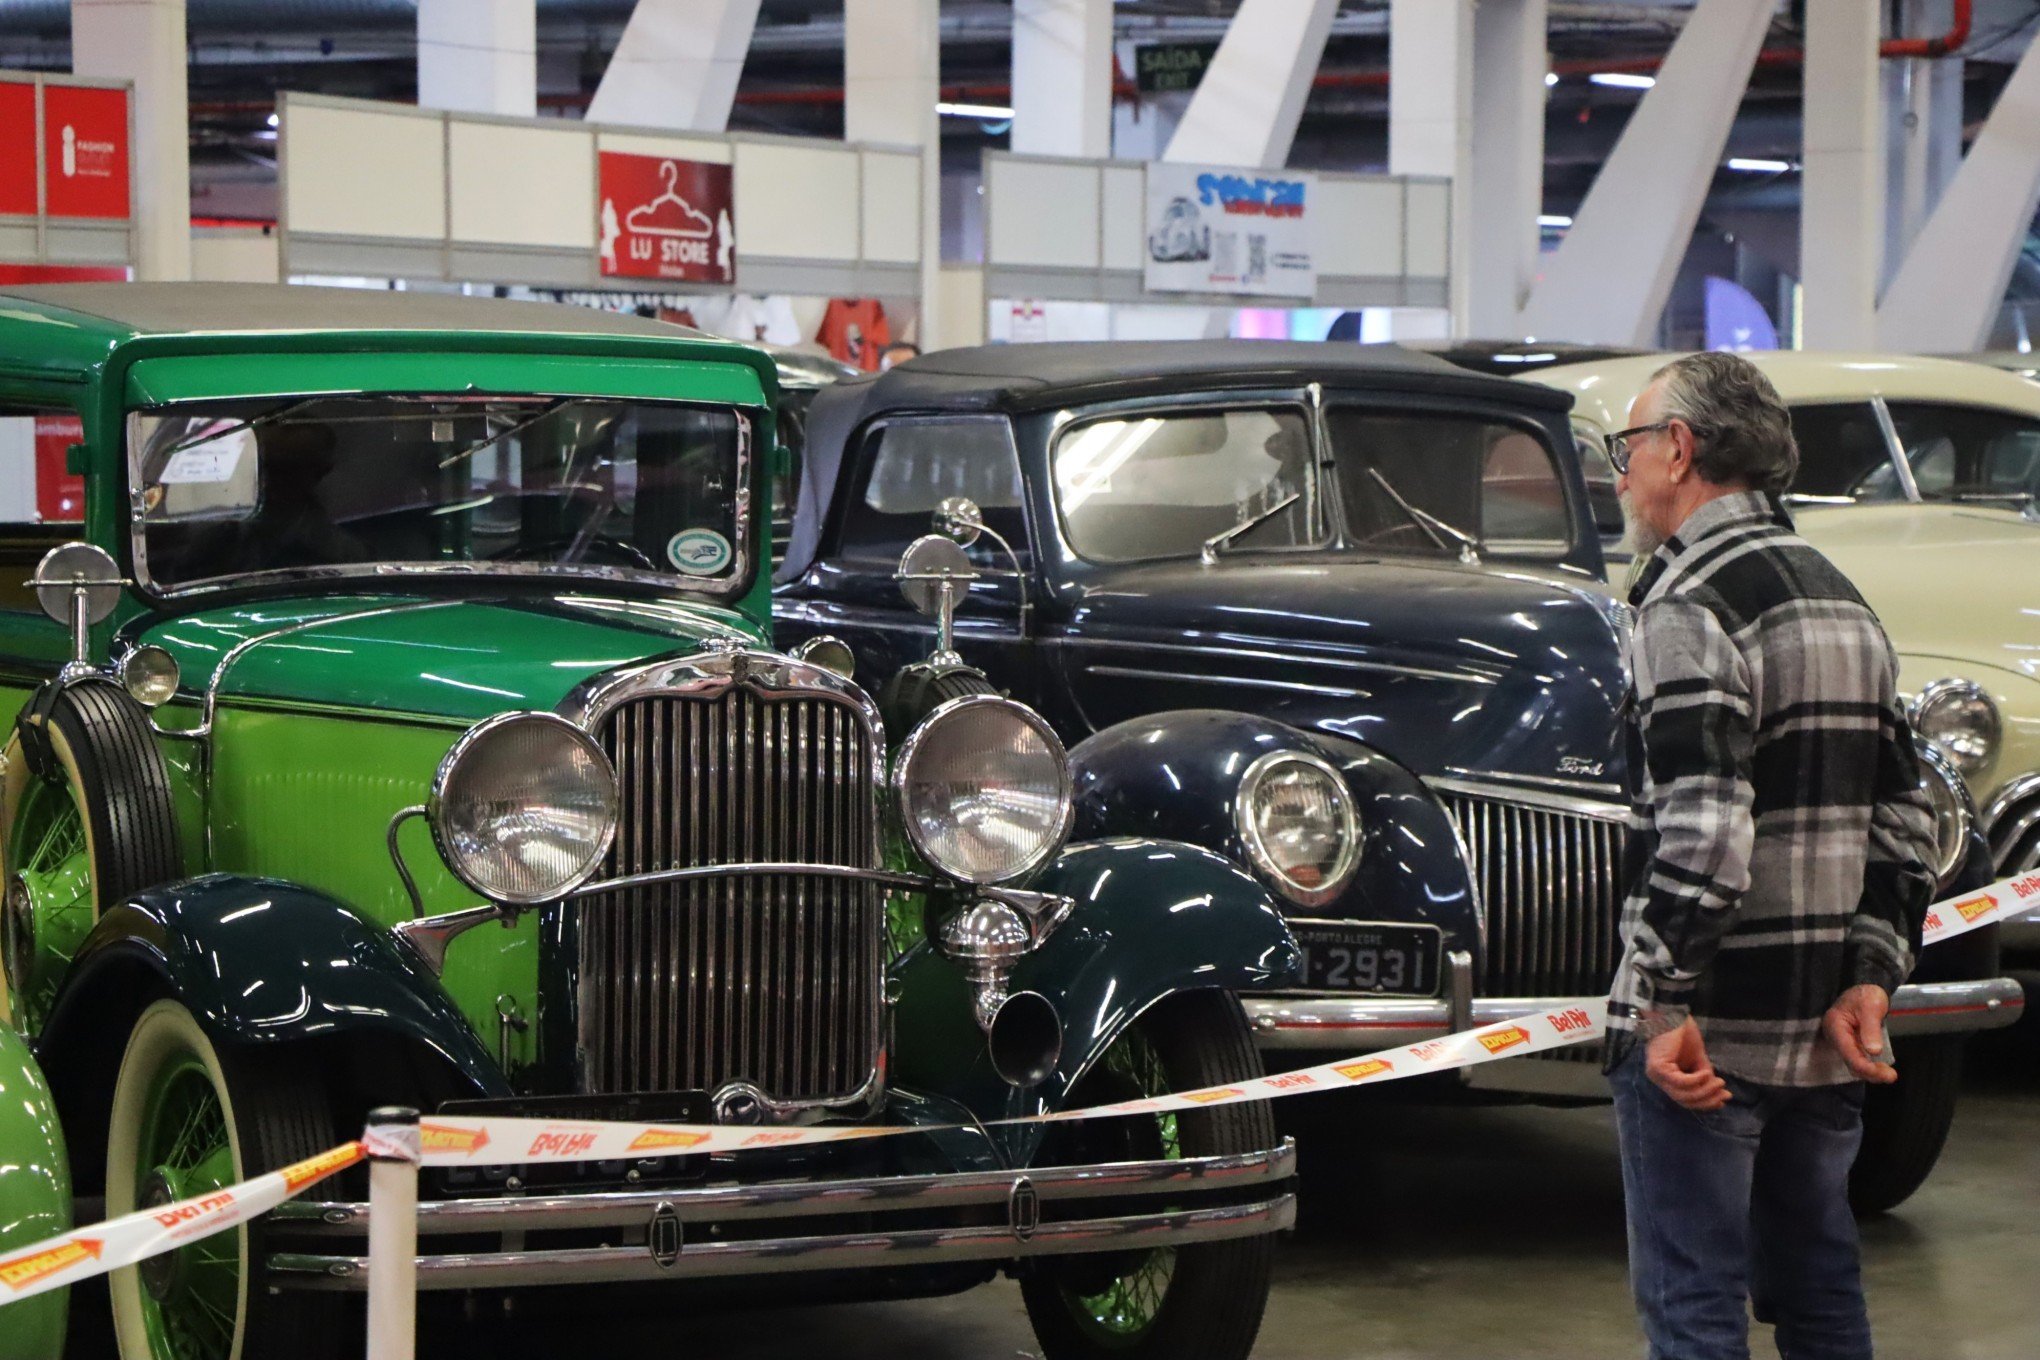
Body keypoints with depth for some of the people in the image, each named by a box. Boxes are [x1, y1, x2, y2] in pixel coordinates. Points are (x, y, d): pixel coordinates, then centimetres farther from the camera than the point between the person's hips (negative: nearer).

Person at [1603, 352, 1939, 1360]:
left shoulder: (1692, 604, -14)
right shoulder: (1842, 602, 14)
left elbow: (1702, 830, -24)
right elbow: (1904, 822, 12)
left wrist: (1664, 1004, -20)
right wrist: (1870, 977, 6)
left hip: (1705, 1041, -8)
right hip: (1828, 1032, 8)